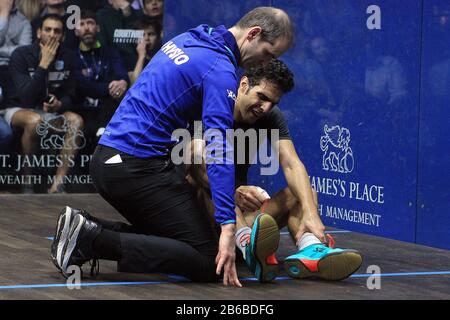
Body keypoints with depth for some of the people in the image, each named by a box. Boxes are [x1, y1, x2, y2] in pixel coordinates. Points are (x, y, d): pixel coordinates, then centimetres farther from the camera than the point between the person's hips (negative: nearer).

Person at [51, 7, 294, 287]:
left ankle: (88, 229, 1)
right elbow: (220, 150, -21)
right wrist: (228, 227, -25)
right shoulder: (220, 69, -12)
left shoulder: (188, 40, 15)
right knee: (208, 261, -10)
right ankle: (95, 241, -18)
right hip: (140, 168, -9)